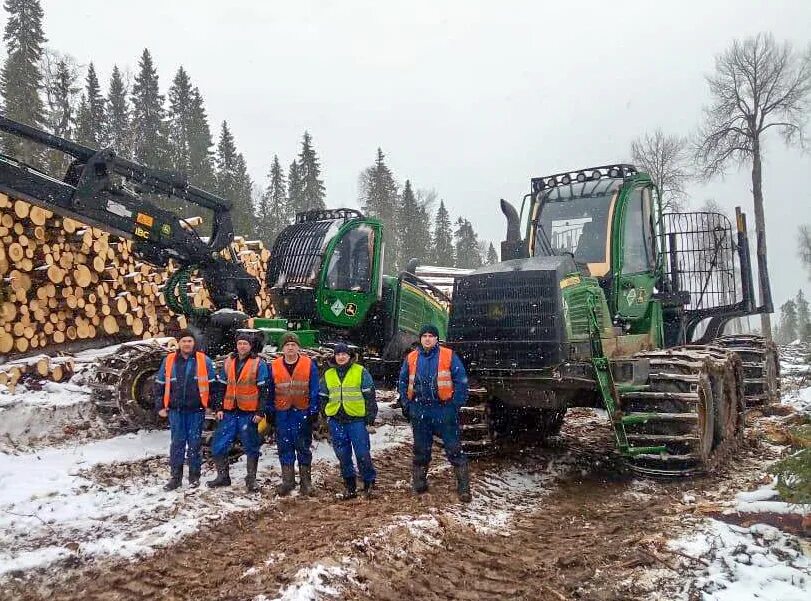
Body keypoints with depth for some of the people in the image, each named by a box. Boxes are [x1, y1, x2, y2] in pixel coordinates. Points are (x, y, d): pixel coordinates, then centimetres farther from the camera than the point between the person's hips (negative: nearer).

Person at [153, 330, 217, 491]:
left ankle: (194, 476, 18)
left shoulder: (204, 360, -1)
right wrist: (160, 406, 5)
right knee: (177, 443, 5)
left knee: (195, 443, 6)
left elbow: (213, 384, 3)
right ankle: (176, 477, 15)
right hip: (175, 410, 1)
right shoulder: (169, 361, 3)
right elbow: (159, 385, 9)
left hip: (196, 410, -1)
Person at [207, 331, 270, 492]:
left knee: (251, 447, 4)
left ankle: (251, 479, 16)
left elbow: (263, 390, -6)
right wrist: (218, 407, 8)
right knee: (218, 445, 6)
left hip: (249, 413, -4)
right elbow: (221, 386, 14)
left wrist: (260, 412, -10)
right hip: (229, 412, 4)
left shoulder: (258, 363, -4)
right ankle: (223, 476, 21)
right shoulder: (228, 362, 9)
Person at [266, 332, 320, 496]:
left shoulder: (309, 365, -2)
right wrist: (269, 412, 8)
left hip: (302, 412, -2)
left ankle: (306, 481, 13)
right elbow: (270, 391, 10)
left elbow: (314, 391, -1)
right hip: (282, 413, 2)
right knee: (284, 447, 7)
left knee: (303, 446, 5)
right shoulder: (274, 366, 4)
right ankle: (287, 481, 17)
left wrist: (313, 411, -4)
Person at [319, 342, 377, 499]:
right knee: (343, 455, 7)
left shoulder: (361, 372, 1)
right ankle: (349, 485, 17)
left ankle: (369, 483, 11)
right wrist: (325, 415, 12)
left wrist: (370, 414, -5)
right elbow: (323, 398, 20)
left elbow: (369, 395, 0)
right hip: (336, 420, 4)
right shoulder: (328, 375, 13)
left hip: (356, 419, -4)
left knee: (362, 453, -4)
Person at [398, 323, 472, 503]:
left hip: (444, 410, -3)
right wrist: (406, 404, 9)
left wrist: (456, 404, -7)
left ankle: (464, 488, 4)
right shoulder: (411, 358, 7)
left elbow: (461, 381, -3)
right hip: (419, 411, 3)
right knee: (421, 450, 13)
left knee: (454, 449, -3)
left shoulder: (449, 356, -3)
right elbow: (403, 383, 15)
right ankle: (419, 484, 27)